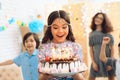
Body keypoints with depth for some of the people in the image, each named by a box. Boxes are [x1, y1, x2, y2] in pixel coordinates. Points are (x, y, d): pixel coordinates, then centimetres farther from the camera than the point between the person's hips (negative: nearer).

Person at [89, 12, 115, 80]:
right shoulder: (92, 34, 6)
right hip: (97, 59, 1)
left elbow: (112, 48, -2)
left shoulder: (107, 33, 1)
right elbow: (91, 49, 4)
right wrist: (93, 62, -4)